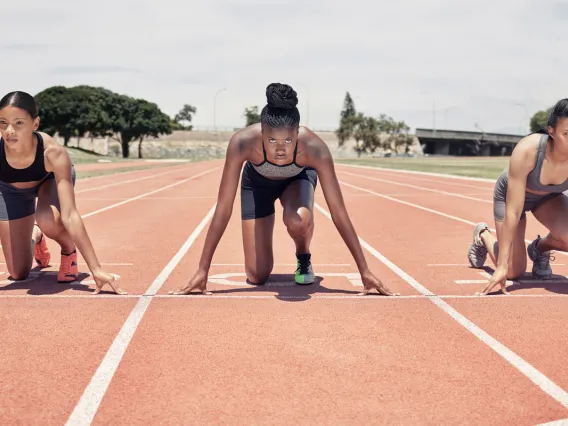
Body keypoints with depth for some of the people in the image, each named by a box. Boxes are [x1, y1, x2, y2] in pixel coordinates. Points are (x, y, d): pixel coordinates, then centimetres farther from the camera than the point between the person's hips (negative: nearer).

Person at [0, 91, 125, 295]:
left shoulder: (53, 153, -42)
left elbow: (69, 215, -44)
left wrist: (96, 268, -48)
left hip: (50, 180, -2)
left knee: (48, 220, -39)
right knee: (18, 274, 2)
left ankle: (69, 252, -3)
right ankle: (35, 236, 37)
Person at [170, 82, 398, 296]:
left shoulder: (315, 147, -40)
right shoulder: (242, 142, -42)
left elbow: (338, 213, -33)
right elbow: (223, 210, -35)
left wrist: (364, 271, -32)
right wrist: (202, 269, -35)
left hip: (298, 178, 0)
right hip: (257, 181, 0)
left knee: (298, 219, -38)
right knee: (257, 276, -5)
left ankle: (303, 258, -2)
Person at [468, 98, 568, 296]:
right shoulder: (527, 150, -40)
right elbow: (513, 212, -36)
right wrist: (502, 266, -38)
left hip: (548, 197, 3)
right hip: (511, 193, -2)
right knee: (513, 271, -3)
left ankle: (540, 247, 7)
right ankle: (483, 235, 28)